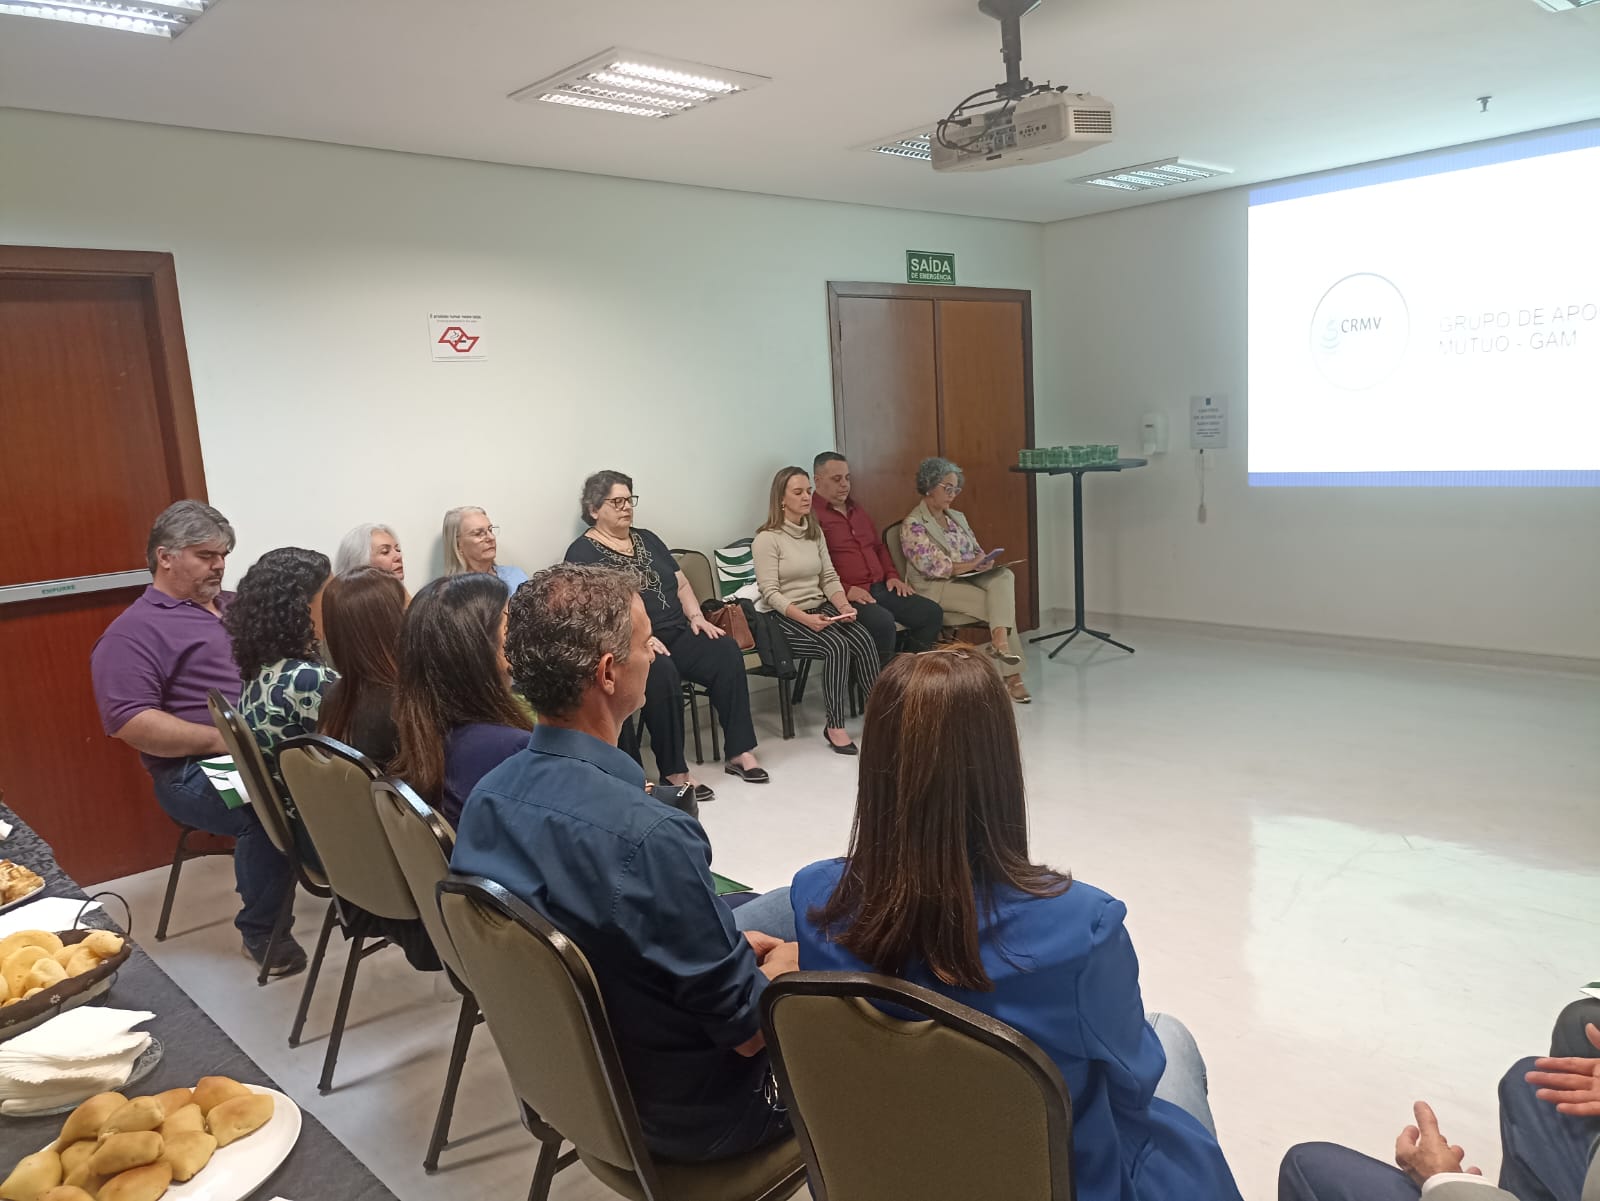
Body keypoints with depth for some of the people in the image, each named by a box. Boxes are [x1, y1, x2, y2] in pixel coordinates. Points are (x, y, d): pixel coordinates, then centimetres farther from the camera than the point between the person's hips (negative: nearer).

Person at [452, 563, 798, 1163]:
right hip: (689, 1110, -7)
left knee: (796, 903, 20)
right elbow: (747, 1030, -25)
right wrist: (782, 967, -4)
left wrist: (733, 945, 4)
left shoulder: (489, 794, -11)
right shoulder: (648, 837, -37)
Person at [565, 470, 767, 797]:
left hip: (677, 634, 6)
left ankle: (739, 753, -16)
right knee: (662, 671, -36)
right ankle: (674, 772, -26)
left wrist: (696, 617, 2)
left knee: (726, 651, -20)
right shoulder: (583, 552, 1)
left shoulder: (647, 540, 21)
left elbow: (681, 584, 22)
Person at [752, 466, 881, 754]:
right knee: (837, 646, -29)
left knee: (863, 638, -21)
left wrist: (843, 605, -9)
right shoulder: (767, 539, -9)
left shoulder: (815, 532, 12)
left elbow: (829, 578, 11)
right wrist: (806, 619, -26)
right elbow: (771, 594, -14)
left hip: (821, 608, 6)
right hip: (786, 617, -6)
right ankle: (834, 727, -21)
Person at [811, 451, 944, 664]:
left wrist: (892, 575, 16)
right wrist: (846, 590, -21)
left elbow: (879, 546, 33)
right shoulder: (813, 515, -5)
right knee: (883, 622, -34)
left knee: (932, 613, -5)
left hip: (880, 589, 9)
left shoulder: (857, 511, 25)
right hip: (847, 596, -9)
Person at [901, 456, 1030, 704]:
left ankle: (1000, 639, -41)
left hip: (969, 579, 7)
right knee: (1001, 603, -25)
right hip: (935, 588, -7)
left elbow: (977, 552, 20)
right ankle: (1011, 674, -26)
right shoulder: (913, 524, -6)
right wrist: (971, 564, -20)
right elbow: (932, 566, -16)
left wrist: (984, 561, -5)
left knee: (1004, 576, -26)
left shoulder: (957, 518, 20)